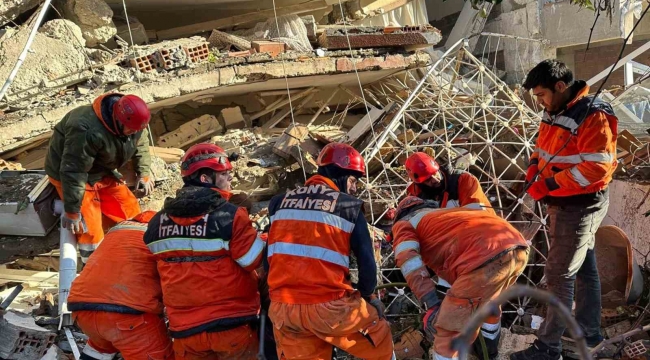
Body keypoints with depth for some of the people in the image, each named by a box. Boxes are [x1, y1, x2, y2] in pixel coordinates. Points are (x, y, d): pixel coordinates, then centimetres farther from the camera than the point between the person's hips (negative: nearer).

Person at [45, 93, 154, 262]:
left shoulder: (133, 121, -15)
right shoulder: (87, 131, -40)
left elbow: (140, 145, 7)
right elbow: (73, 172, -35)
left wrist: (144, 174, 8)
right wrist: (72, 211, -29)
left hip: (101, 171, 8)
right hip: (68, 173, -7)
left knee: (129, 210, 5)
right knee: (90, 229, -12)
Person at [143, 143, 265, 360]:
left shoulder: (158, 223, 1)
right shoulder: (230, 216, -17)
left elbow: (170, 267, 12)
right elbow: (258, 261, -13)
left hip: (186, 329, 4)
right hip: (233, 325, -4)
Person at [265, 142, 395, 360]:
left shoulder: (280, 202, 11)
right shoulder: (348, 206, -1)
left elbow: (271, 257, 15)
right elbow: (366, 261, -1)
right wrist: (366, 295, 18)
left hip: (281, 309, 4)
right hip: (329, 307, -4)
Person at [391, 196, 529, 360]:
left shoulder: (404, 224, 20)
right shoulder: (442, 213, 40)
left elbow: (408, 260, -2)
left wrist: (431, 305, -6)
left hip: (486, 257, -8)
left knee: (447, 330, 5)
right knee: (488, 299, 38)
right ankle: (490, 347, 60)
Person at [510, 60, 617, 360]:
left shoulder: (593, 117, -22)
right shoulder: (554, 113, 6)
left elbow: (596, 167, -28)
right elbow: (542, 148, 16)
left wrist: (548, 186, -26)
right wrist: (533, 174, -4)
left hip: (581, 206, -9)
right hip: (564, 203, 9)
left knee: (559, 275, -3)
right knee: (584, 268, 20)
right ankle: (589, 331, 35)